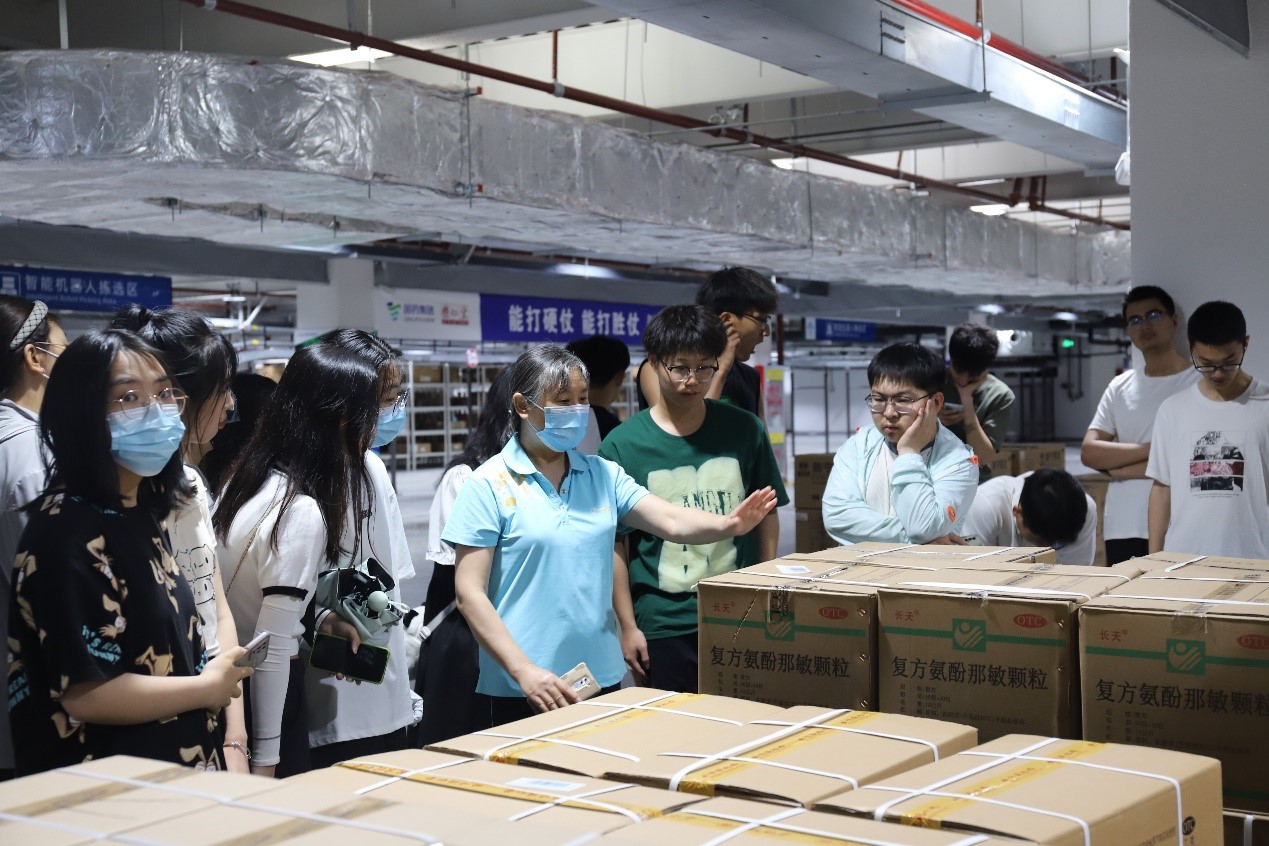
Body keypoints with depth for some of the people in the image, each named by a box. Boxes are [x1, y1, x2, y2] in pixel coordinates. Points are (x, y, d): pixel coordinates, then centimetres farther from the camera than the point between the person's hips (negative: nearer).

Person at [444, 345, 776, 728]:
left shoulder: (603, 474, 7)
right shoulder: (489, 485, -6)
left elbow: (672, 521, -4)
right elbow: (469, 593, -9)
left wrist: (727, 524, -25)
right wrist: (524, 671, -17)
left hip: (601, 676, 4)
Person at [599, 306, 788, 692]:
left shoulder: (745, 430, 1)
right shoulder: (622, 445, -6)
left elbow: (767, 516, 10)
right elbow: (615, 544, -2)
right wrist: (628, 626, -3)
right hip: (663, 626, -2)